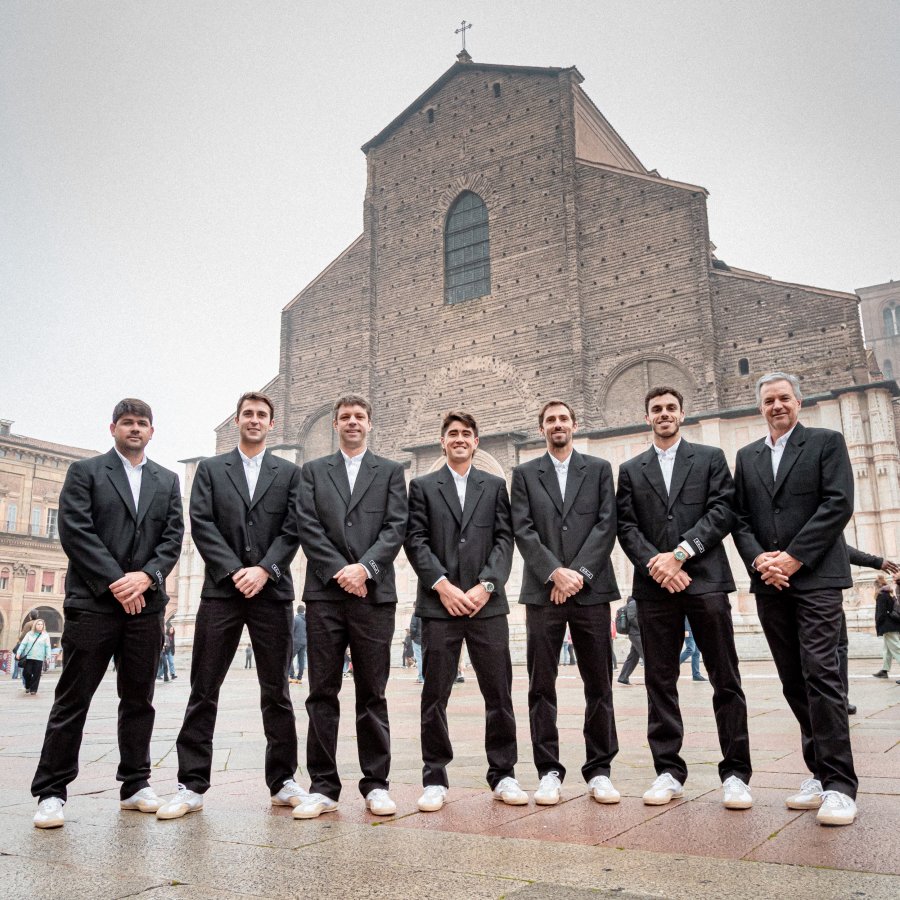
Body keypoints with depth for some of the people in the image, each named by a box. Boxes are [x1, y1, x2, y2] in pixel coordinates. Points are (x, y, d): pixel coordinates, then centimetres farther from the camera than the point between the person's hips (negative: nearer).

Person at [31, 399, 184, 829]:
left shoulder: (167, 481, 15)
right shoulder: (85, 471, 5)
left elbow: (173, 536, 7)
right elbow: (74, 531, -6)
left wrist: (145, 576, -10)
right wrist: (115, 582, -13)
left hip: (146, 603, 4)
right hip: (93, 601, -3)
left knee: (139, 698, 8)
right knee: (73, 698, 0)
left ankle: (135, 785, 18)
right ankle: (51, 792, 9)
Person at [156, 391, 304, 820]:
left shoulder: (289, 472, 11)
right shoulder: (210, 469, 11)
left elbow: (292, 528, 2)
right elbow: (201, 524, 0)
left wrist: (264, 569, -12)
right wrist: (234, 570, -11)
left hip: (272, 591, 0)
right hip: (221, 590, 0)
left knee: (276, 691, 6)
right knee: (203, 691, 2)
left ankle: (282, 782, 15)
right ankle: (192, 785, 10)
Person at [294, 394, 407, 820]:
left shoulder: (390, 471, 12)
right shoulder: (313, 471, 14)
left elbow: (396, 527, 1)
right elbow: (308, 528, 2)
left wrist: (364, 567, -13)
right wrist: (339, 571, -9)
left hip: (374, 593, -1)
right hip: (325, 593, 1)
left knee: (372, 694, 4)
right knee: (322, 693, 3)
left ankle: (376, 784, 13)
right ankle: (323, 787, 11)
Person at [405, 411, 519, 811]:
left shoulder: (495, 486, 13)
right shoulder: (422, 486, 10)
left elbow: (504, 539, 5)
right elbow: (415, 541, 1)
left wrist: (485, 586, -8)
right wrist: (443, 586, -10)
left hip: (487, 603, 1)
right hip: (439, 603, -1)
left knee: (499, 692, 4)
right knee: (435, 695, 2)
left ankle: (503, 775, 16)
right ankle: (435, 779, 13)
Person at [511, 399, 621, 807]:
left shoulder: (599, 469, 11)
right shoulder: (524, 473, 11)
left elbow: (606, 525, 1)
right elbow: (523, 530, 1)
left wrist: (579, 572, -11)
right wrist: (554, 572, -12)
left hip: (591, 589, 0)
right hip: (542, 591, 0)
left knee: (599, 684, 4)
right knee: (542, 685, 2)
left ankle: (599, 770, 14)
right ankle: (549, 771, 11)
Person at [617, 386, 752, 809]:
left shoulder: (710, 458, 11)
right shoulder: (630, 470, 16)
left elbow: (723, 511, -1)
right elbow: (626, 527, 6)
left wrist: (679, 554, -11)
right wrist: (654, 564, -10)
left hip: (705, 579, -2)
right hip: (655, 585, 2)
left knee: (725, 679, 0)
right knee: (660, 681, 4)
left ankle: (735, 773, 9)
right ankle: (669, 771, 12)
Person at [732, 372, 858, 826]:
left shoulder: (827, 443, 4)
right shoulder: (746, 456, 16)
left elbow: (838, 504, -7)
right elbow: (739, 517, 11)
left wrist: (793, 557, -14)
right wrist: (758, 559, -8)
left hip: (815, 577, -4)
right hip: (769, 583, 5)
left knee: (820, 674, -12)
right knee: (795, 682, 7)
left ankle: (838, 784, -6)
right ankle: (820, 772, 16)